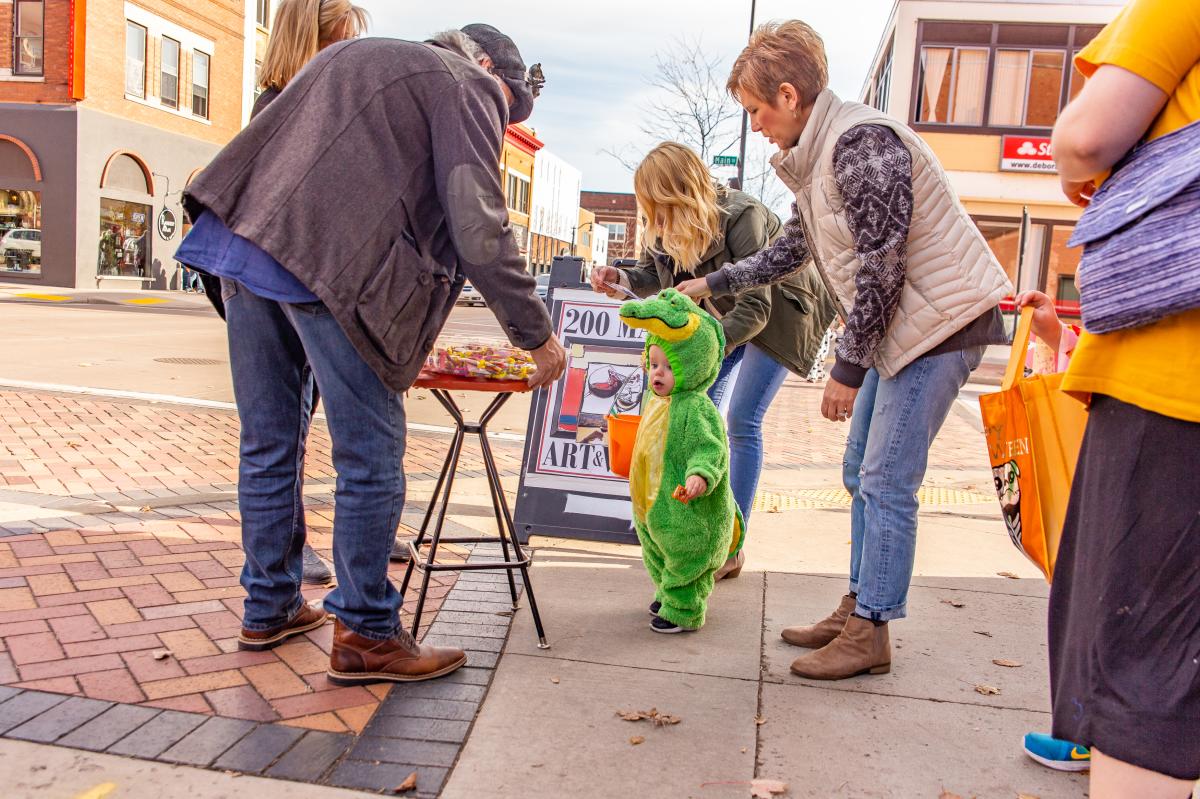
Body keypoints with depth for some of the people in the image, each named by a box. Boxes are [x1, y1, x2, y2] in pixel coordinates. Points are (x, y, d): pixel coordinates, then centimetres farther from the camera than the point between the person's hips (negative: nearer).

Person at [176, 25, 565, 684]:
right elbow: (477, 227, -6)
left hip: (240, 239, 9)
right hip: (328, 264, -8)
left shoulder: (358, 56, 32)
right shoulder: (465, 86, 6)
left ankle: (268, 609, 30)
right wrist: (535, 333, -1)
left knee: (268, 445, 17)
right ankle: (365, 636, 10)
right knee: (371, 458, 1)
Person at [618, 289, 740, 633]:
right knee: (657, 554, 25)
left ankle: (683, 612, 20)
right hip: (652, 502, 10)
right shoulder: (654, 400, 6)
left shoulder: (697, 409, -23)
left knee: (684, 560, 5)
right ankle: (668, 594, 45)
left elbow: (710, 450, -27)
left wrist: (700, 476, -45)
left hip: (686, 512, -10)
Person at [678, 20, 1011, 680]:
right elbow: (790, 251, 24)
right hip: (898, 328, 10)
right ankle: (858, 607, 23)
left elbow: (881, 266, -21)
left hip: (941, 321, -10)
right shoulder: (814, 157, 12)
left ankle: (871, 633, 3)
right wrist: (712, 283, 26)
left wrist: (847, 368, -17)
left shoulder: (861, 141, -19)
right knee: (861, 472, 12)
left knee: (886, 482, -8)